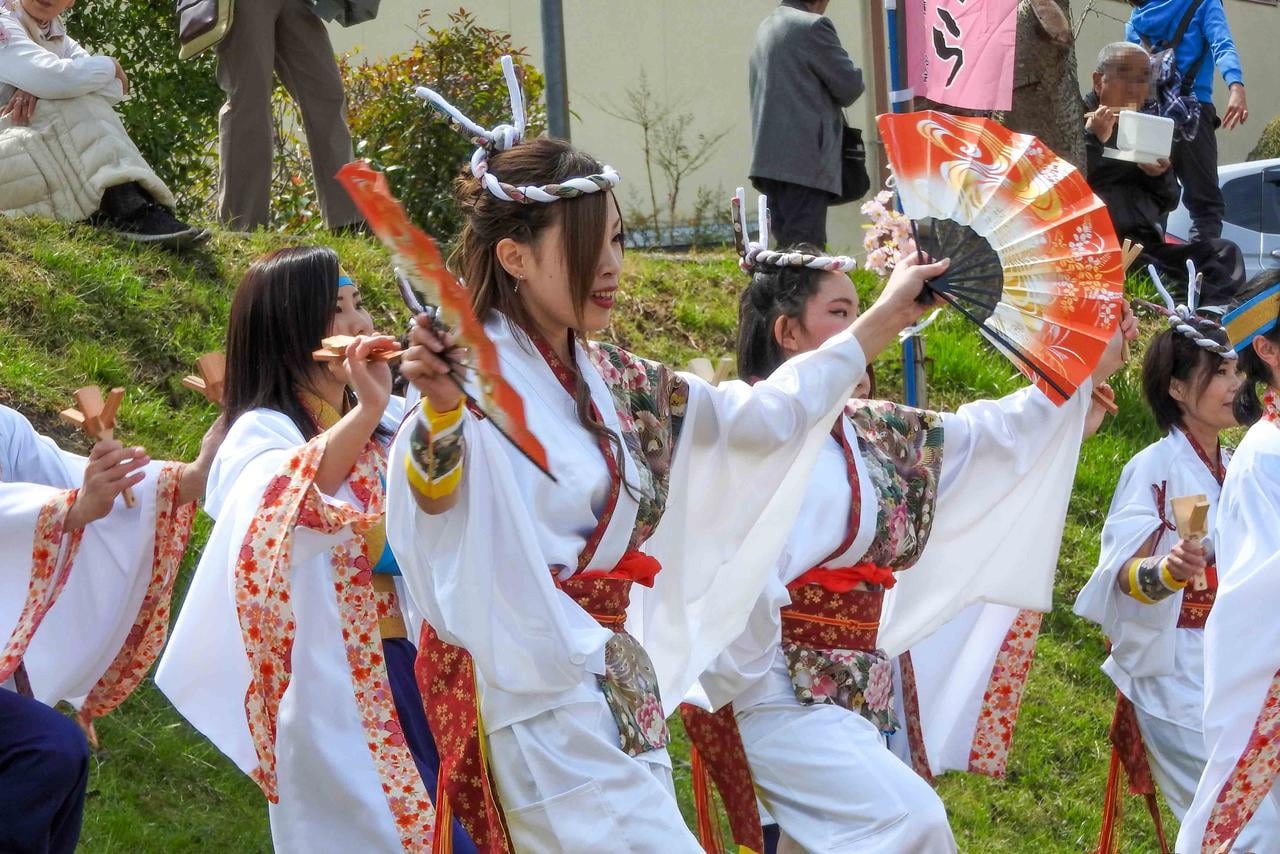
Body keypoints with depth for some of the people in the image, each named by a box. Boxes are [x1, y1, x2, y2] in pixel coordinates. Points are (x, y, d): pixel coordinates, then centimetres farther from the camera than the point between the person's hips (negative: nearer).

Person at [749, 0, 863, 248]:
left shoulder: (765, 28, 19)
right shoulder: (813, 25, -8)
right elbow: (850, 86, -6)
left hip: (770, 159, 9)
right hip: (804, 159, -8)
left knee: (788, 245, 8)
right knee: (805, 249, -11)